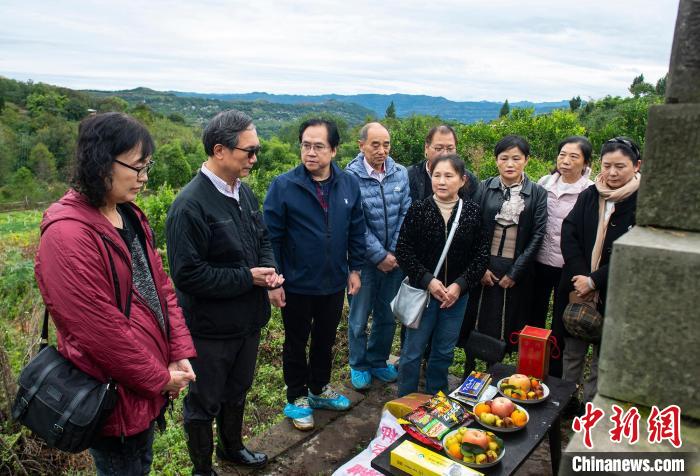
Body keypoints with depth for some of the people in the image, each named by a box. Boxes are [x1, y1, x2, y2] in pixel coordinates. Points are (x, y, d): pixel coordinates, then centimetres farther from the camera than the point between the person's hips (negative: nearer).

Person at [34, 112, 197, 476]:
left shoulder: (130, 216, 3)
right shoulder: (67, 235, -24)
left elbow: (160, 286, 4)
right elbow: (100, 329, -24)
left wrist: (180, 353, -3)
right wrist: (159, 378, -14)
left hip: (147, 385, 8)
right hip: (115, 395, -8)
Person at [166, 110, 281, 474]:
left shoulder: (243, 191, 1)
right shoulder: (190, 205, -25)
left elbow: (262, 237, 14)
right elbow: (187, 275, -26)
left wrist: (268, 267, -7)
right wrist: (247, 278, -22)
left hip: (248, 319, 8)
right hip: (211, 328, -7)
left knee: (237, 391, 27)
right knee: (204, 402, 16)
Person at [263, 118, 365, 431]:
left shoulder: (348, 184, -3)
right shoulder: (283, 186, -15)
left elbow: (356, 230, 7)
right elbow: (272, 237, -12)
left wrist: (355, 268, 5)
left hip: (334, 282, 4)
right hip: (296, 285, -4)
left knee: (325, 339, 21)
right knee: (296, 343, 15)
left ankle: (319, 388, 44)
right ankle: (297, 398, 35)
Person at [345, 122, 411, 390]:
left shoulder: (401, 173, 1)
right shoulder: (351, 176, -12)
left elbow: (405, 215, 0)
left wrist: (394, 253, -7)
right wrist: (379, 256, -13)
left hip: (394, 258, 4)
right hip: (365, 259, -4)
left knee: (387, 316, 15)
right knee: (359, 317, 9)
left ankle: (378, 361, 35)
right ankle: (359, 366, 29)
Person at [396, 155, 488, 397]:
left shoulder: (473, 211, -3)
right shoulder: (418, 209, -7)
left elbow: (481, 254, -2)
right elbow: (403, 250, -8)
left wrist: (460, 285, -11)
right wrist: (428, 281, -15)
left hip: (458, 293, 2)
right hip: (422, 290, -2)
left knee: (444, 351, 15)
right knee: (413, 350, 6)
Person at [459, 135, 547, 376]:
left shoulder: (537, 193, 0)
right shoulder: (484, 188, 2)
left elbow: (537, 235, -3)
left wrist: (515, 273, -8)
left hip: (515, 271, -1)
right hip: (483, 268, 1)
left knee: (501, 327, 6)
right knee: (472, 321, 5)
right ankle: (468, 371, 23)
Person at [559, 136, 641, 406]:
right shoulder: (588, 196, 2)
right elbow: (568, 234, -3)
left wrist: (594, 281, -15)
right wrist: (580, 276, -13)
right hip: (578, 288, 4)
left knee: (603, 355, 9)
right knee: (572, 350, 15)